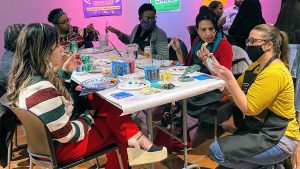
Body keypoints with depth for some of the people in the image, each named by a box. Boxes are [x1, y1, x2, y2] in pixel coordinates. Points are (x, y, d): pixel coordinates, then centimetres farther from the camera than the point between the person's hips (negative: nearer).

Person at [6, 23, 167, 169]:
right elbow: (68, 136, -26)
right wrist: (88, 118, -9)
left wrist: (65, 72, 2)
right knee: (115, 126, 3)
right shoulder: (42, 91, -35)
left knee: (106, 104, 4)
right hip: (59, 147, -8)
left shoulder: (24, 76, -6)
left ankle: (134, 142, 10)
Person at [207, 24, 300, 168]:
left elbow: (248, 109, -24)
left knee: (217, 151, -17)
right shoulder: (256, 66, 9)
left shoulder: (274, 72, -22)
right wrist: (215, 68, -3)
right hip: (262, 131, 10)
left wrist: (229, 78, -26)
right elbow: (229, 91, 7)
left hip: (278, 139, -10)